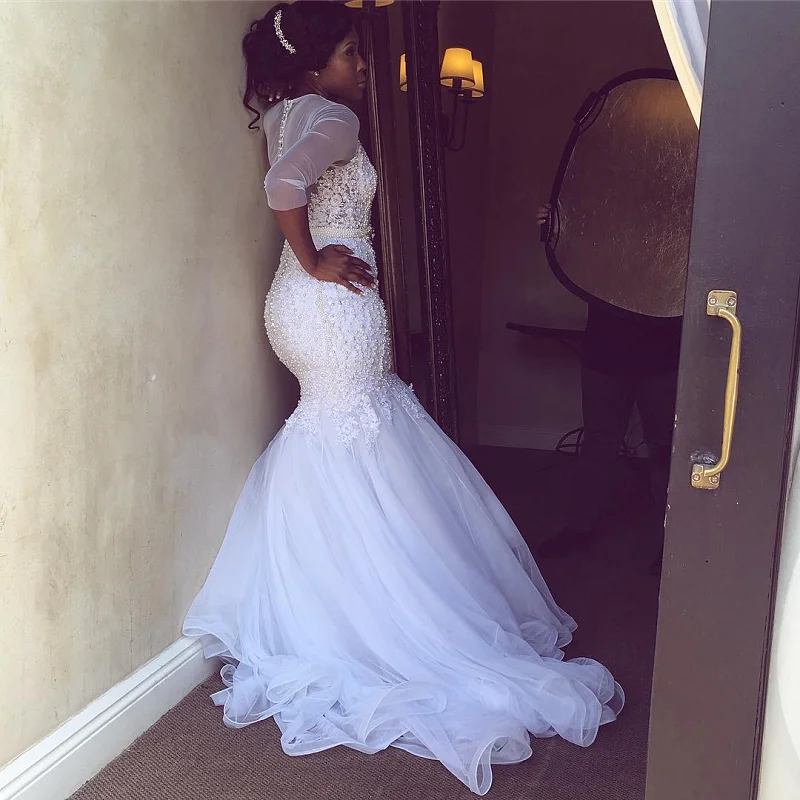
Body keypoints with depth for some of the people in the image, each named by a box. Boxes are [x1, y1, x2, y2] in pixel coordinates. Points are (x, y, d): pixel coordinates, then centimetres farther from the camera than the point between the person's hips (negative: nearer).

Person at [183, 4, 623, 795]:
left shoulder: (291, 112, 14)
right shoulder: (331, 118, -14)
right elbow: (285, 182, -32)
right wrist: (314, 260, -22)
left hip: (304, 306, 10)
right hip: (334, 306, -10)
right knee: (357, 462, -2)